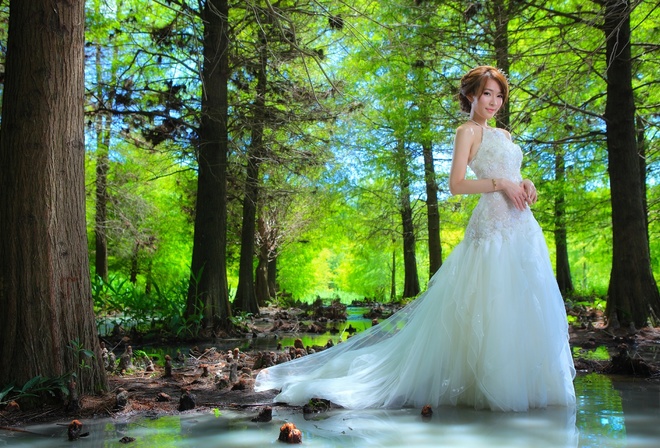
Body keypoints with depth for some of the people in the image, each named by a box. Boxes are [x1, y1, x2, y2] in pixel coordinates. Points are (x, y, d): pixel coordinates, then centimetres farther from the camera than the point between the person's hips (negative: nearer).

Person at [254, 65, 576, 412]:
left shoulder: (503, 135, 23)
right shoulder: (467, 131, -1)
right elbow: (456, 185, -11)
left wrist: (525, 185, 6)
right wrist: (500, 183, -14)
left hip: (523, 227, 8)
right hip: (493, 227, -8)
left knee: (522, 304, 6)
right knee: (490, 304, -10)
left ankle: (516, 381, 14)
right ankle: (485, 382, 0)